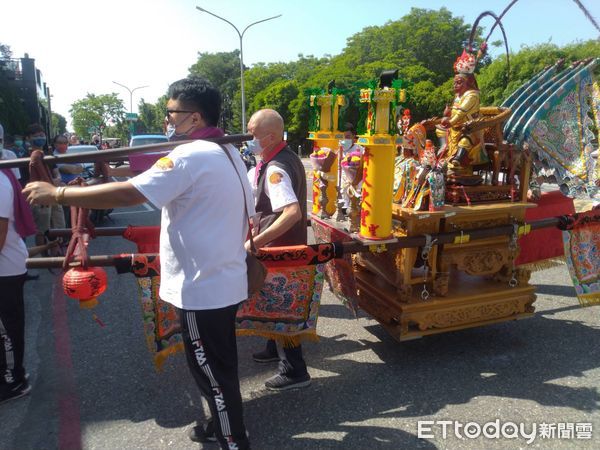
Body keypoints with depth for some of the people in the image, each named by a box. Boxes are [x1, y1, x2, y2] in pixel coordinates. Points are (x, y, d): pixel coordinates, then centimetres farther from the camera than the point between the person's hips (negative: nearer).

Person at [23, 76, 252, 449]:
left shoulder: (191, 156, -20)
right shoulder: (230, 154, 10)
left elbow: (128, 194, -27)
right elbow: (244, 218, 16)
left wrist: (57, 193, -17)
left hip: (202, 287, -10)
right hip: (226, 280, 10)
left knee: (212, 372, 8)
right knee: (219, 366, 25)